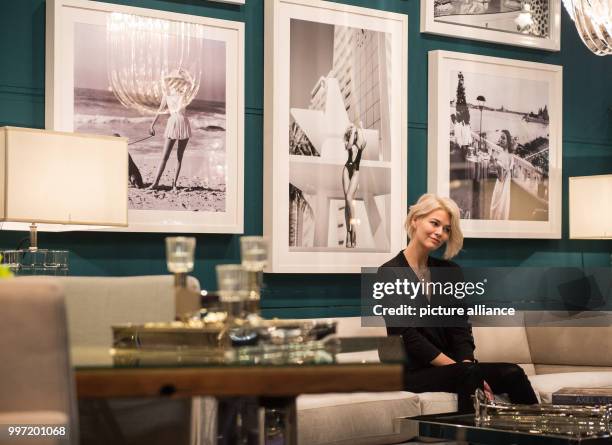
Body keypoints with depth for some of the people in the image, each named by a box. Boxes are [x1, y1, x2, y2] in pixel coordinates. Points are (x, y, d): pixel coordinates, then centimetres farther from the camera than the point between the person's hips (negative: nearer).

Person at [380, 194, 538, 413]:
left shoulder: (450, 272, 14)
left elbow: (461, 329, 8)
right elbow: (408, 336, -11)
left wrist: (467, 364, -14)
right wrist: (462, 370, -16)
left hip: (449, 366, 5)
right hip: (413, 371, -5)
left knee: (512, 374, -22)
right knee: (469, 376, -34)